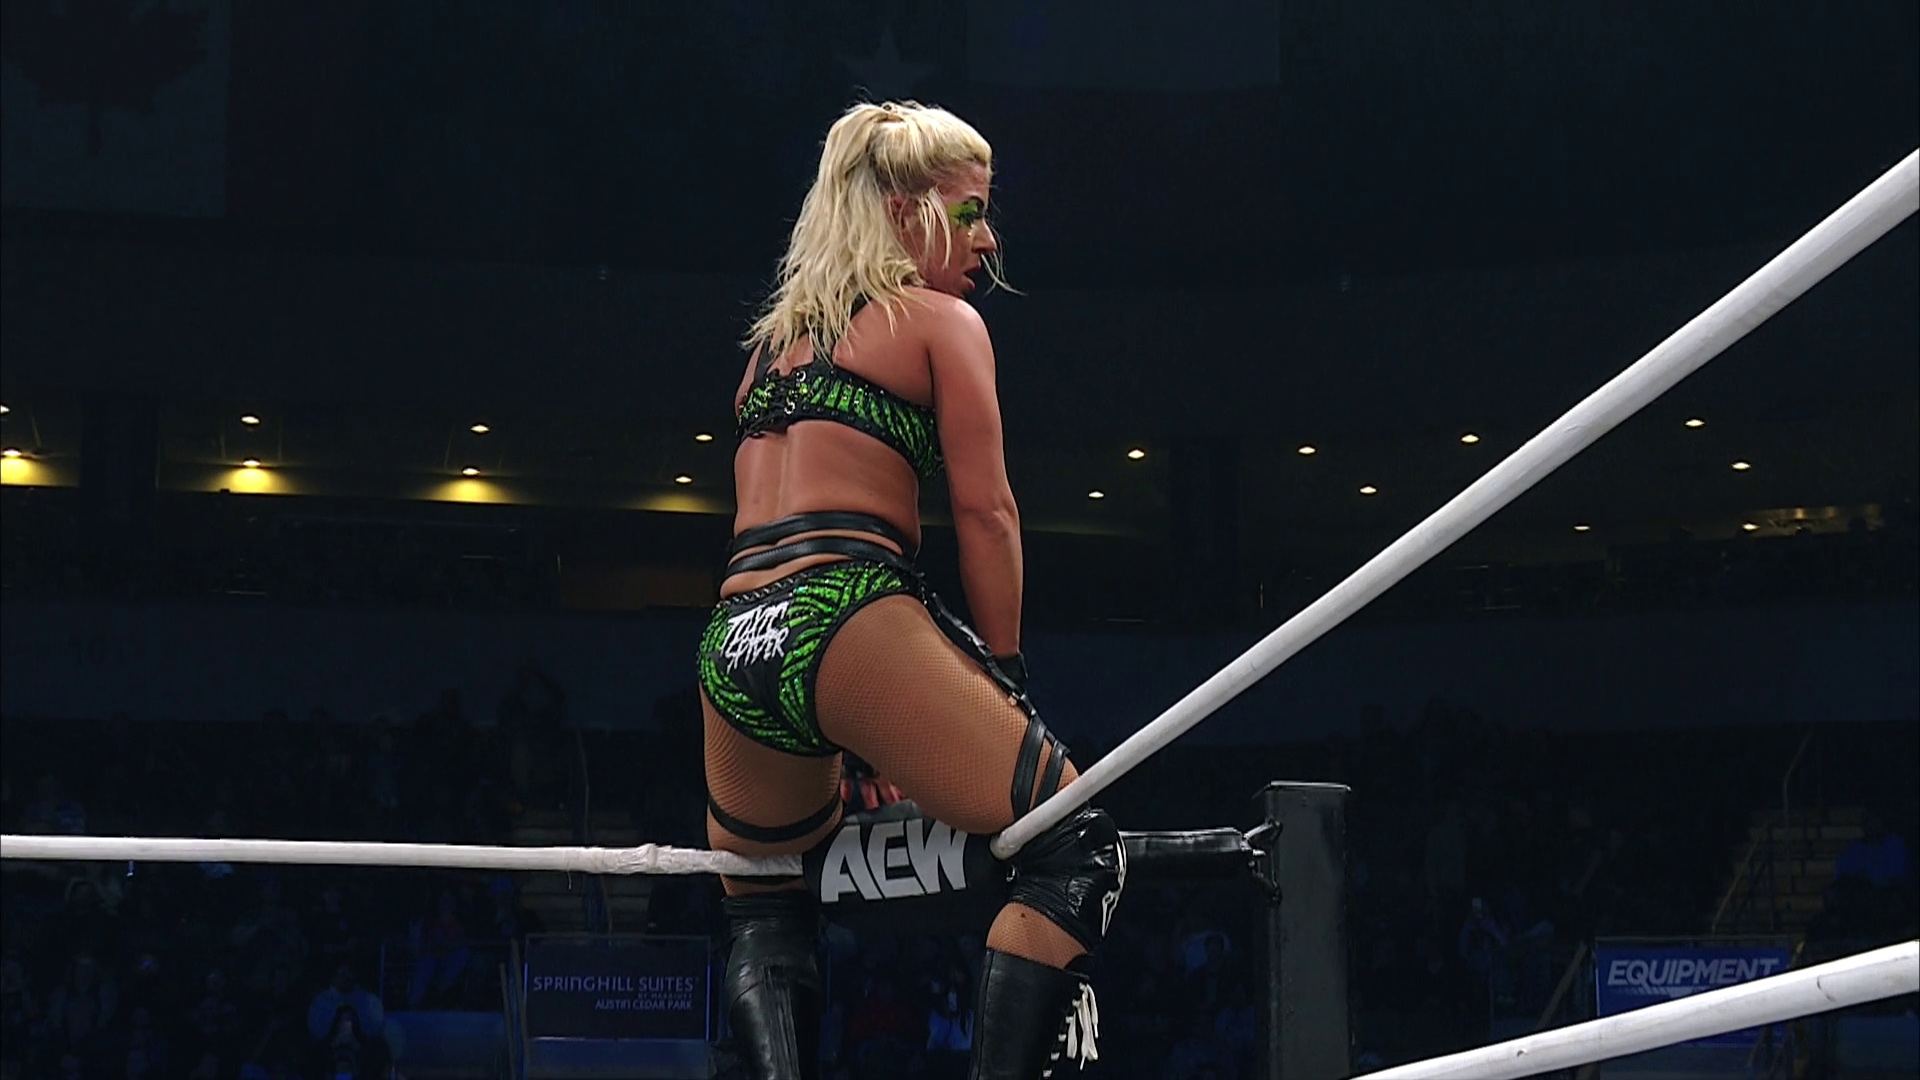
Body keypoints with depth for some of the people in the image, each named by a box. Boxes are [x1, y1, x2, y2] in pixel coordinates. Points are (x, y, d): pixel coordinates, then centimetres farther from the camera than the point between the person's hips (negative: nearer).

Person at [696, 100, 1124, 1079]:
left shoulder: (775, 334, 28)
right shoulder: (941, 321, 9)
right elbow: (984, 511, 1)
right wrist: (1006, 683, 5)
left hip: (732, 645, 7)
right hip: (849, 621, -7)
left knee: (762, 918, 24)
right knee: (1078, 848, -2)